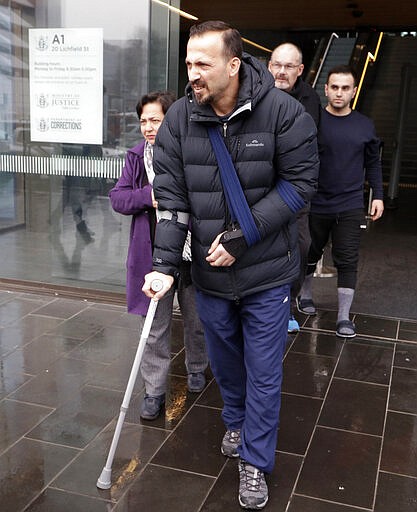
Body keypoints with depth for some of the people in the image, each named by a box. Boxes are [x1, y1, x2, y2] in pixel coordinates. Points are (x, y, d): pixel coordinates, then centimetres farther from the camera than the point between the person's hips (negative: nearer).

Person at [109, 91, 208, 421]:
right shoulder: (138, 157, 0)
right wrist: (149, 196, -17)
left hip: (193, 255, -1)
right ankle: (155, 392, 21)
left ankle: (197, 369, 45)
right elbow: (117, 198, 0)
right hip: (153, 256, 2)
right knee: (155, 329, 8)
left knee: (196, 321, 20)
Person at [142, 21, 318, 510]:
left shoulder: (282, 111, -15)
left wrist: (242, 237, -19)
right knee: (224, 360, 22)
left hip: (266, 273, -3)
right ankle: (235, 423, 50)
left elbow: (300, 181, -14)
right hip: (209, 273, 3)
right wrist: (164, 264, -17)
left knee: (263, 372, 8)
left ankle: (255, 461, 27)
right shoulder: (179, 118, -7)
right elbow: (170, 195, -8)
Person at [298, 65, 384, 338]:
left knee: (347, 261, 0)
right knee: (310, 254, 14)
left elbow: (373, 163, 14)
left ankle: (344, 316, 9)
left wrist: (378, 196, 8)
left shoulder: (365, 125, 6)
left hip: (350, 206, 1)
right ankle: (305, 296, 38)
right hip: (315, 205, -1)